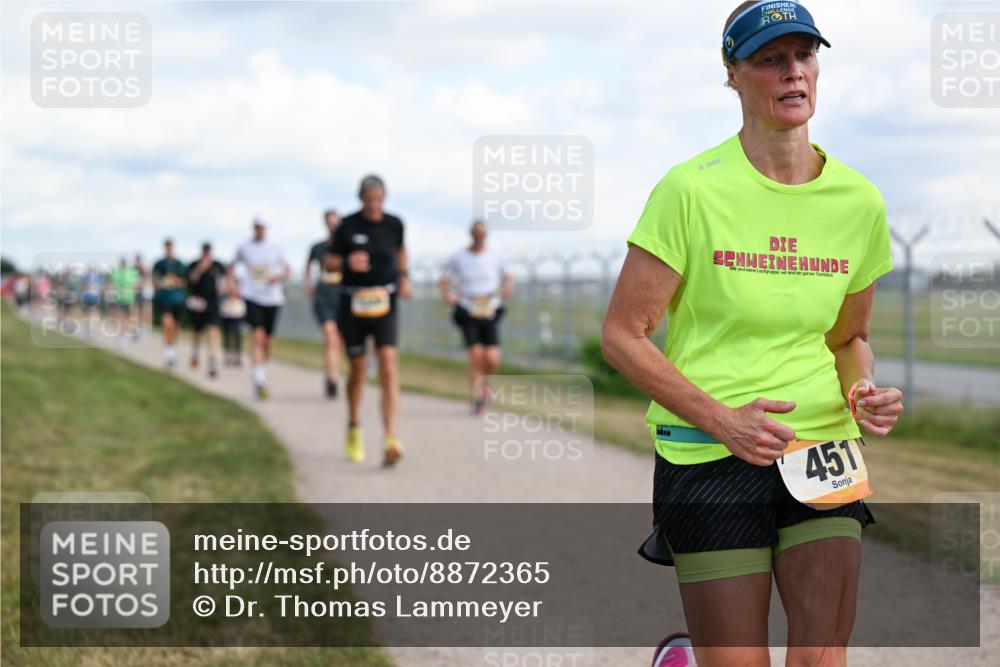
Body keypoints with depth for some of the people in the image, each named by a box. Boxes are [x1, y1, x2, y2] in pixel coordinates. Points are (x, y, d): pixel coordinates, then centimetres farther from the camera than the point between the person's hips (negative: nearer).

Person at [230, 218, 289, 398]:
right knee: (258, 335, -19)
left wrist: (278, 278, -7)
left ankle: (262, 372, 28)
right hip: (252, 297, -2)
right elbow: (233, 266, 20)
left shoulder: (275, 248, 6)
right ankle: (259, 377, -25)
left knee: (267, 341, 8)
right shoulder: (244, 248, 5)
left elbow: (286, 269, 15)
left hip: (272, 298, 2)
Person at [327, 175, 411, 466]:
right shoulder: (347, 226, -6)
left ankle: (390, 441, -23)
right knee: (357, 368, 12)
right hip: (353, 303, 0)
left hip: (385, 303, 0)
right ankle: (354, 430, 36)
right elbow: (329, 263, 0)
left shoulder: (394, 224, 0)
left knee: (389, 367, -16)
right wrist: (347, 262, -21)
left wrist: (404, 276, 9)